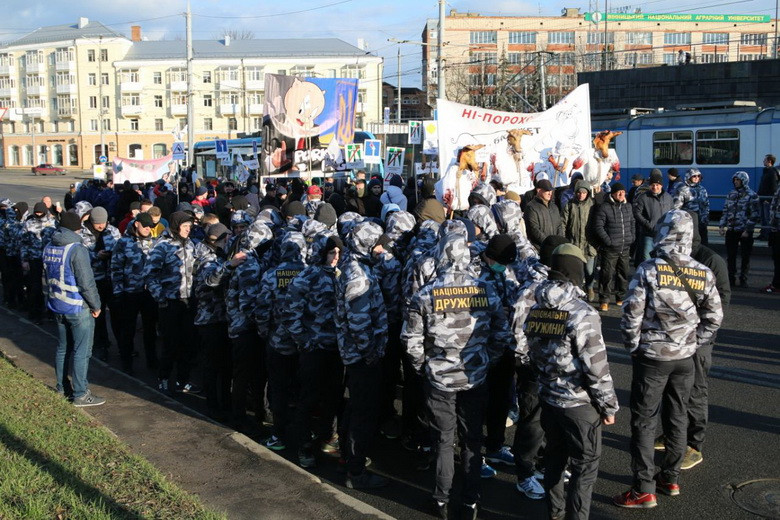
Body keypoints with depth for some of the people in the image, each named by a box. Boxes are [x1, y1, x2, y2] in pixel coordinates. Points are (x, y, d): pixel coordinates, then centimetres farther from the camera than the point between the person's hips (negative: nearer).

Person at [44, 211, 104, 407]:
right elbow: (86, 282, -21)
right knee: (82, 351, 0)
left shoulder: (49, 248, 5)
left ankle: (62, 386, 31)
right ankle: (81, 394, 4)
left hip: (56, 305, 8)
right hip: (78, 308, -8)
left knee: (62, 348, 19)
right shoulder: (77, 249, -19)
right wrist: (96, 305, -10)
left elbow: (48, 276, 15)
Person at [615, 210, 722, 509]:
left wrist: (633, 349, -2)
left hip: (652, 357, -5)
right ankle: (671, 479, 31)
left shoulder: (648, 270, -16)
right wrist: (694, 344, 12)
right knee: (677, 417, 18)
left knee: (644, 422, 3)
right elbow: (714, 317, 3)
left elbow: (632, 315, -16)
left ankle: (644, 490, 7)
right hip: (685, 358, 5)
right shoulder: (703, 274, -2)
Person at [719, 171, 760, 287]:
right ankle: (731, 279, 16)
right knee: (730, 256, 6)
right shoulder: (731, 194, 11)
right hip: (731, 230, 5)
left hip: (745, 231, -4)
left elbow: (754, 215, -9)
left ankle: (743, 280, 13)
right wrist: (721, 226, 6)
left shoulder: (751, 195, -5)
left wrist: (748, 230, -15)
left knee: (745, 257, 5)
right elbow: (725, 211, 15)